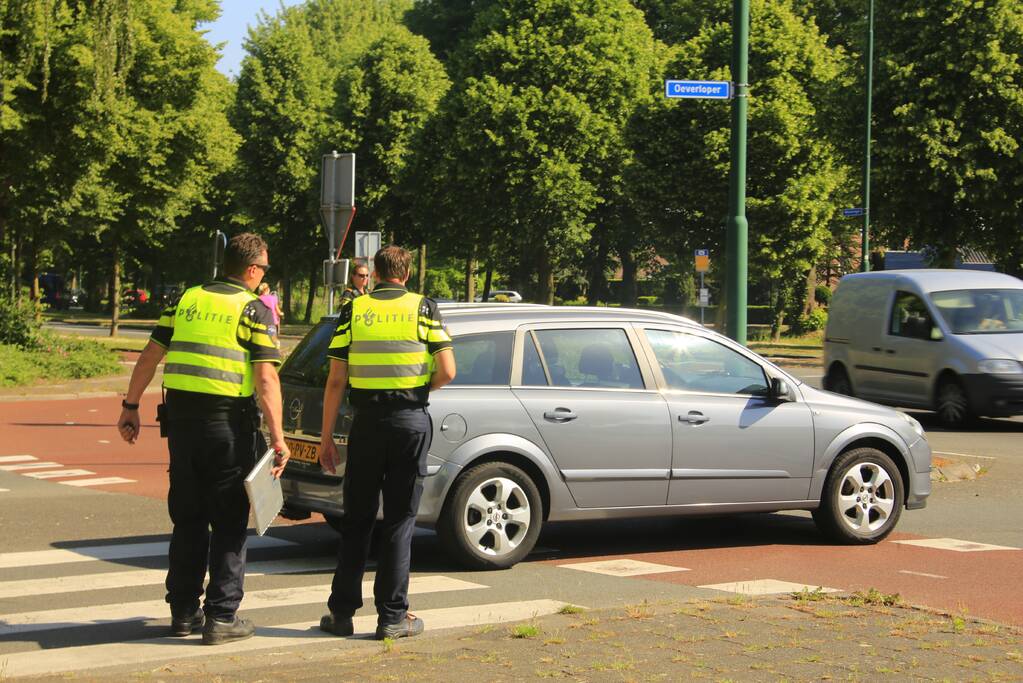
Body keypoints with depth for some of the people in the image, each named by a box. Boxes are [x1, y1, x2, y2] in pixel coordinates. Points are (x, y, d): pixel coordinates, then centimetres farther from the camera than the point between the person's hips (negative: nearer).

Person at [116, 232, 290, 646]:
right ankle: (221, 618, 3)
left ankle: (183, 612, 19)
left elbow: (150, 355, 8)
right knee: (229, 523, 3)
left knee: (188, 520, 15)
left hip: (181, 419, 5)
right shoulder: (253, 309, -5)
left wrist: (130, 406, 14)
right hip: (229, 424, -5)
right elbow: (265, 378, -13)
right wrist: (277, 437, -14)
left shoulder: (187, 300, 10)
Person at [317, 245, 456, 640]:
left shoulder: (353, 311, 4)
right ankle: (392, 616, 4)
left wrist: (326, 436, 4)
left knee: (356, 519, 11)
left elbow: (336, 380, 0)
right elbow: (447, 372, -7)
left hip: (367, 422, 1)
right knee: (399, 521, 4)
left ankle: (342, 612, 11)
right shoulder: (423, 309, 1)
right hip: (411, 420, -1)